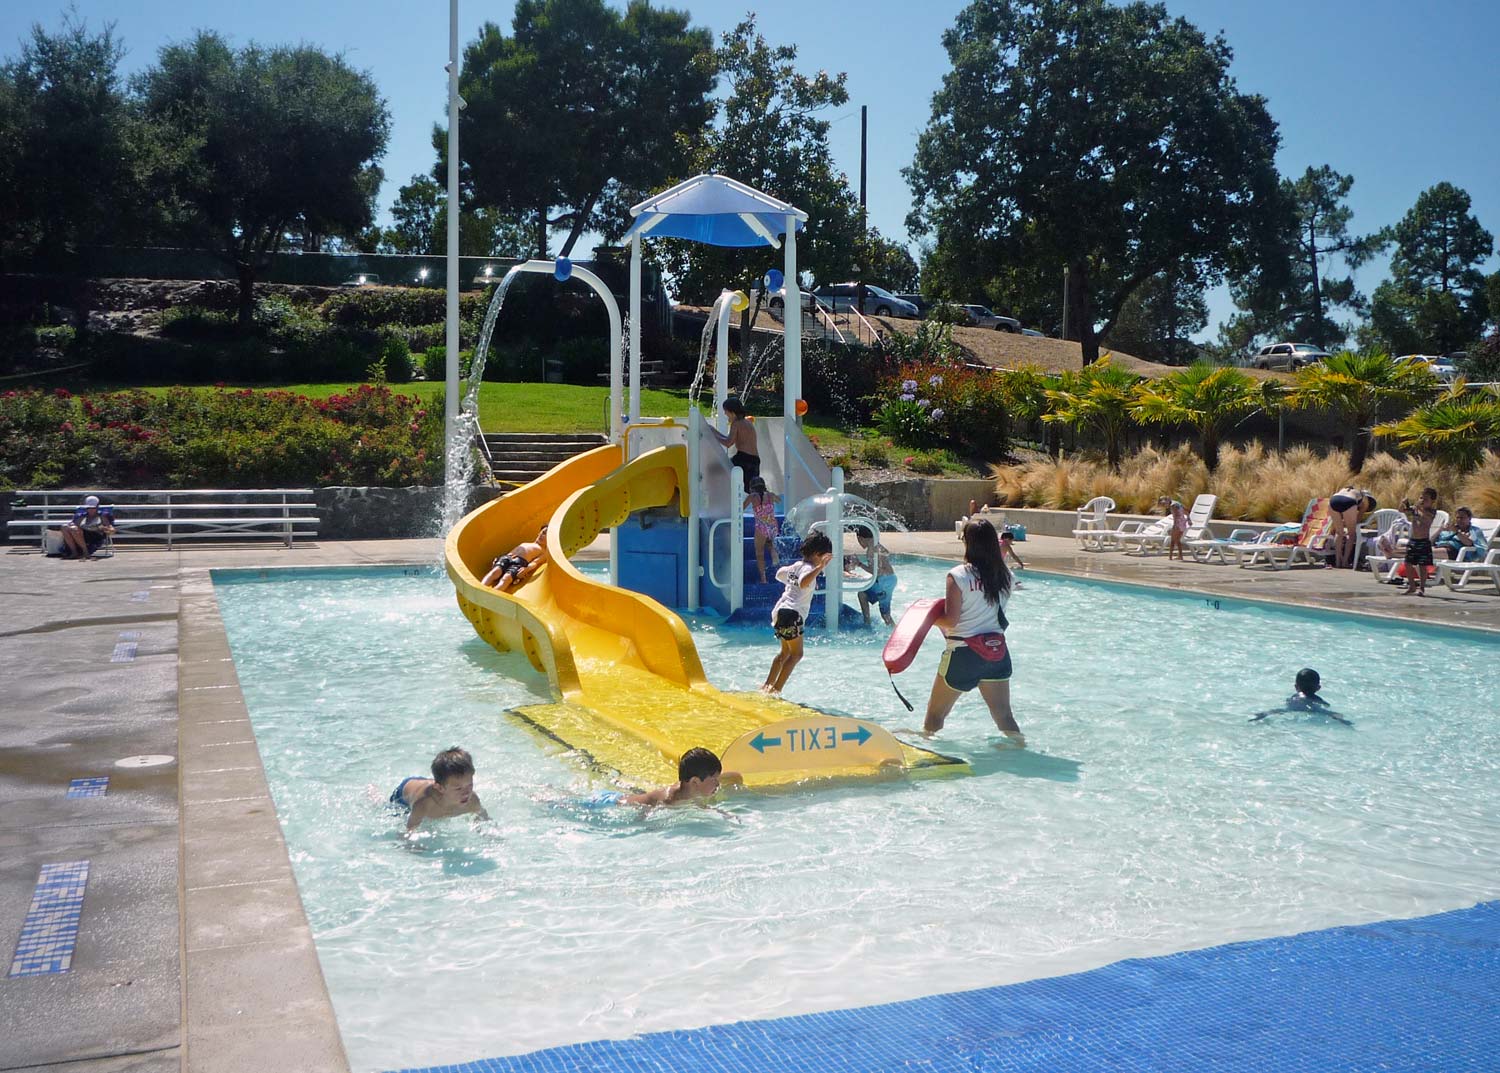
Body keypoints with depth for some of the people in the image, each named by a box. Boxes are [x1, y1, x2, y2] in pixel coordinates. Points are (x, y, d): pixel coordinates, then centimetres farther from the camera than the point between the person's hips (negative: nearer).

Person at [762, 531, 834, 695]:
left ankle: (767, 686, 26)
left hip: (780, 610, 10)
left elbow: (779, 574, 36)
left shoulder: (795, 566, 17)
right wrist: (820, 567, -39)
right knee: (796, 654, -6)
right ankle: (776, 689, -11)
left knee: (786, 651, 23)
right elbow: (803, 583, -34)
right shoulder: (808, 568, -11)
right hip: (791, 613, -10)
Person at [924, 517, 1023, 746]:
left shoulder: (958, 576, -15)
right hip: (997, 649, 5)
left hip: (964, 652, -5)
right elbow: (993, 609, 11)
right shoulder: (1004, 575, 2)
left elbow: (951, 620, -16)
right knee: (1003, 714, 12)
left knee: (936, 712, 13)